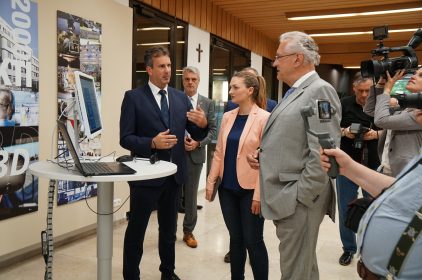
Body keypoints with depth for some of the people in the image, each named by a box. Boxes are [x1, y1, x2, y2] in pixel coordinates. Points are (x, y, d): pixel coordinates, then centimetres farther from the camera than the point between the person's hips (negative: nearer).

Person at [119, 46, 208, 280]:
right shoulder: (133, 97, -7)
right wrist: (152, 143, -26)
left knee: (169, 229, 20)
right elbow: (125, 138, -11)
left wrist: (202, 124, -17)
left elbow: (197, 136, 5)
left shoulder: (181, 98, 6)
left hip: (174, 175, 5)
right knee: (136, 230, 7)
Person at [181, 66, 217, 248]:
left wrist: (198, 142, -12)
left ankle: (188, 231, 24)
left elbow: (212, 129, 2)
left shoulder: (207, 103, 5)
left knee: (191, 195, 10)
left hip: (195, 154, 1)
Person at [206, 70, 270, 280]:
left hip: (249, 190, -5)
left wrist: (259, 194, -15)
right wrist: (211, 182, 7)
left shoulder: (264, 118, -10)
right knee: (235, 239, 16)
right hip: (227, 188, 5)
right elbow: (219, 152, 10)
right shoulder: (227, 117, 7)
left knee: (253, 241, 6)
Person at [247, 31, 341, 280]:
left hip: (299, 200, -9)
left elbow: (323, 152, -21)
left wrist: (300, 196, -19)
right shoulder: (294, 92, 16)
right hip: (286, 197, 9)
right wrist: (262, 156, 5)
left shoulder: (320, 90, -14)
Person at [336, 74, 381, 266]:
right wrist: (343, 131, -17)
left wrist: (377, 134, -16)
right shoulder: (343, 104, -3)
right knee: (345, 208, 8)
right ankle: (348, 248, 26)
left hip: (373, 166, 0)